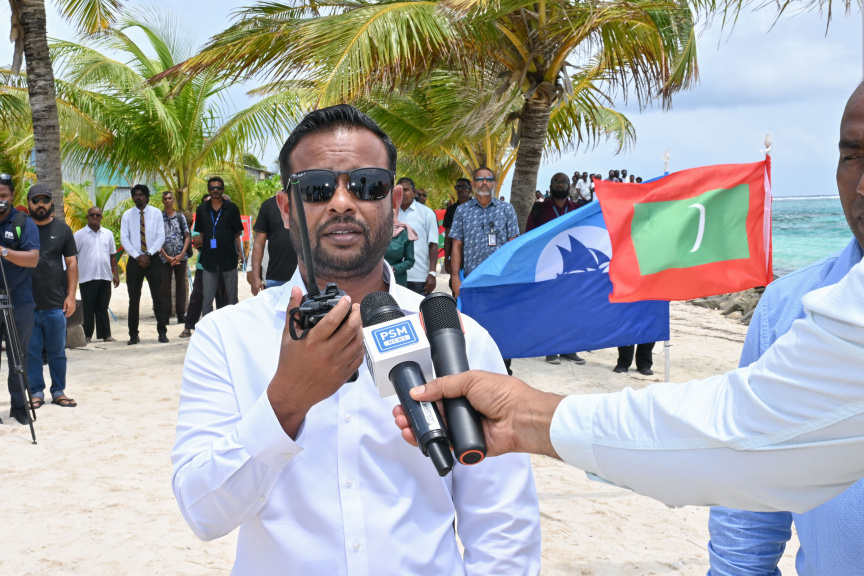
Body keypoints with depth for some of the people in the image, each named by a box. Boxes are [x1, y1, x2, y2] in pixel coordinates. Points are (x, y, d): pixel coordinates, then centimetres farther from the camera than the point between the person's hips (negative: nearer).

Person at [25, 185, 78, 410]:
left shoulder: (62, 229, 7)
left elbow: (72, 262, 5)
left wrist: (71, 295, -3)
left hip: (56, 304, 0)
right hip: (26, 304, 0)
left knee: (57, 351, 6)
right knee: (31, 352, 4)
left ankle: (59, 391, 16)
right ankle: (36, 392, 14)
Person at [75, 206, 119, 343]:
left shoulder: (108, 234, 12)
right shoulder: (79, 235, 2)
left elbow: (113, 255, 17)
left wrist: (116, 274, 10)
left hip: (105, 276, 3)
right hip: (87, 277, -3)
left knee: (103, 308, 7)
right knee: (88, 308, 1)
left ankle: (105, 334, 11)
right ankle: (87, 335, 8)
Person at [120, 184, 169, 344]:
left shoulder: (156, 213, 2)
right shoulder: (127, 215, 4)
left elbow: (161, 237, -3)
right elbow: (124, 239, 0)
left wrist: (148, 254, -13)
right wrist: (137, 256, -10)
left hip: (153, 259, -1)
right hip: (134, 260, 1)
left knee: (158, 298, 0)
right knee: (133, 299, 4)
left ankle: (162, 332, 4)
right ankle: (133, 334, 10)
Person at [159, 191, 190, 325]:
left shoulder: (180, 217, 8)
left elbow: (187, 236, 6)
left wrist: (181, 255, -6)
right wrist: (167, 257, -8)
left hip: (180, 257, 1)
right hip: (165, 258, -1)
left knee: (181, 286, 4)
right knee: (165, 287, 0)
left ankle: (181, 315, 9)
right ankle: (165, 316, 4)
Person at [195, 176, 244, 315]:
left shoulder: (231, 208, 3)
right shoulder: (202, 209, 7)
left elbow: (237, 233, 6)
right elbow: (201, 233, 14)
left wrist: (239, 252, 1)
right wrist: (203, 249, 7)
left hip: (228, 258, -1)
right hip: (209, 259, 1)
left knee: (232, 296, 7)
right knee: (207, 298, 1)